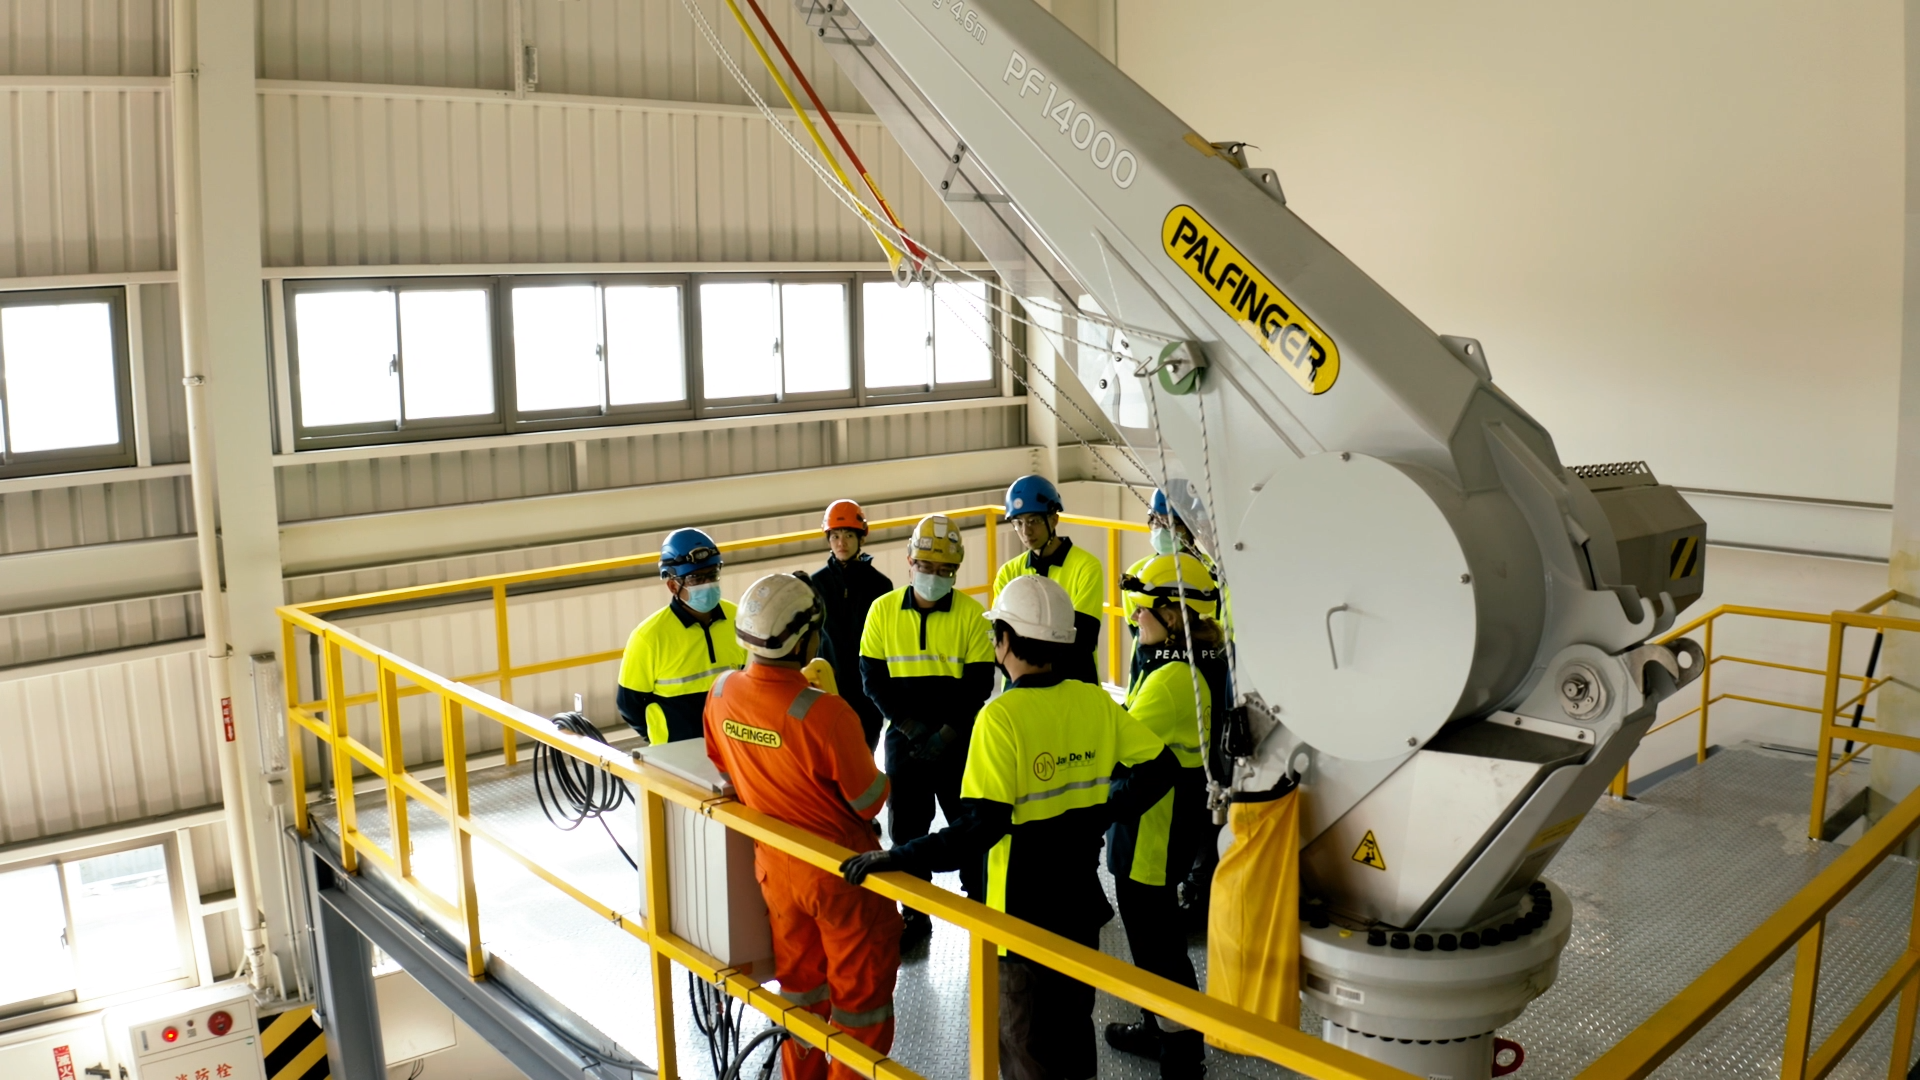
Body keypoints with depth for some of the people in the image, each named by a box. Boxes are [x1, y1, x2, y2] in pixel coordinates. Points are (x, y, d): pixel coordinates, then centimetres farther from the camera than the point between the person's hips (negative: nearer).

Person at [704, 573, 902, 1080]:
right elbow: (871, 802, -19)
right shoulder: (825, 713, -30)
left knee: (799, 981, 25)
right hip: (840, 871, -6)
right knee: (861, 991, 14)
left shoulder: (721, 694, -11)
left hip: (774, 864, 6)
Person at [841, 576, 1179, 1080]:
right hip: (1082, 898, 6)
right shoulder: (1096, 701, -5)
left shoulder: (1002, 716, -22)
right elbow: (1160, 767, 1)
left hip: (1025, 908, -6)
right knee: (1074, 1023, 25)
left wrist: (895, 859, -25)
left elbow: (981, 826, -29)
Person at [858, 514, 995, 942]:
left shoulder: (971, 613, -8)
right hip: (904, 738, 2)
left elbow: (979, 683, -7)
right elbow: (874, 679, -2)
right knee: (906, 829, 9)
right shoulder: (883, 610, -3)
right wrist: (913, 727, -12)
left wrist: (945, 734, -14)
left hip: (959, 741, -1)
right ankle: (915, 916, 24)